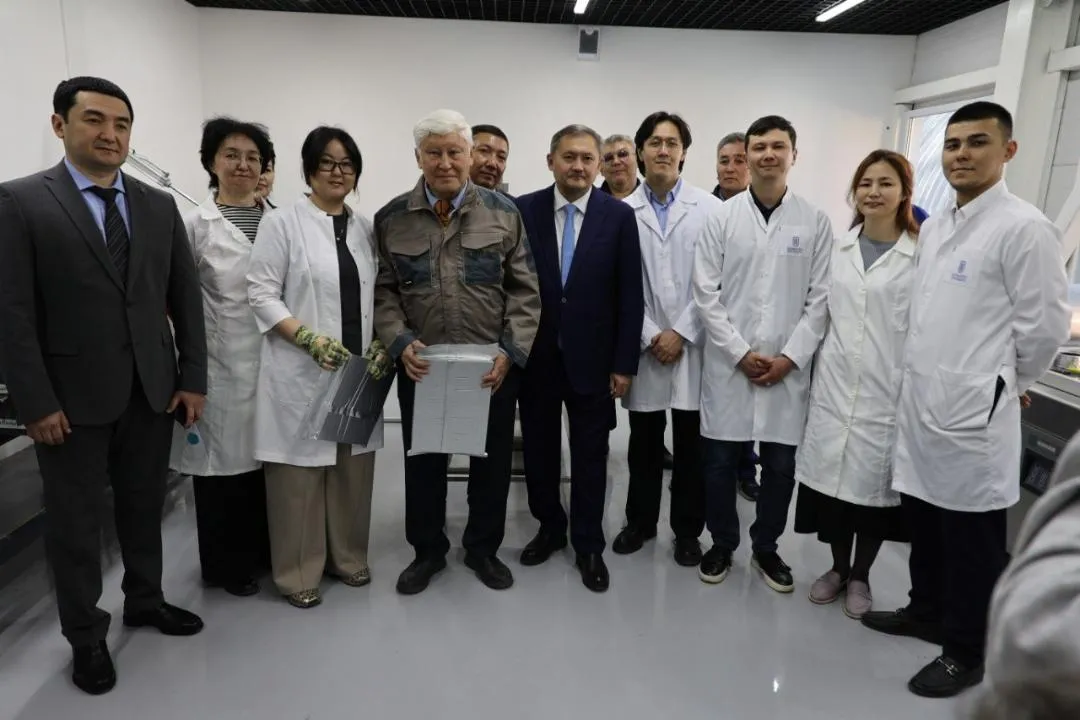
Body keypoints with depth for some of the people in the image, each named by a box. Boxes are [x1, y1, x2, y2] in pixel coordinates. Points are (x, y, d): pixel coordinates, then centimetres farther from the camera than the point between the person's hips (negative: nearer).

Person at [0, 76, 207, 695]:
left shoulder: (159, 206, 7)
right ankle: (87, 636, 28)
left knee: (144, 508, 17)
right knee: (76, 522, 10)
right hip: (73, 398, -3)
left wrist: (193, 379, 3)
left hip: (152, 391, 4)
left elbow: (187, 297, 7)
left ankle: (146, 601, 38)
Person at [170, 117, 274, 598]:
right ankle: (227, 563, 24)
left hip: (272, 361, 3)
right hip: (221, 365, -3)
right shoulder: (195, 224, -3)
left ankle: (265, 549, 31)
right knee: (224, 459, 7)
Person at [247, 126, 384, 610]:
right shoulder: (282, 223, -4)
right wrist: (311, 339, -18)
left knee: (352, 468, 11)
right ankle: (298, 573, 17)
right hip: (301, 372, -5)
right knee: (300, 471, 2)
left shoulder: (364, 228, 12)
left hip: (357, 371, 5)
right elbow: (262, 294, -8)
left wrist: (378, 343, -1)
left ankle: (347, 557, 28)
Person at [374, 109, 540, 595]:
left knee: (491, 461, 12)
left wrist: (510, 351, -12)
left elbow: (524, 291, -1)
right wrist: (401, 343, -13)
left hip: (492, 367, 0)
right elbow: (383, 291, 2)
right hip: (421, 367, 1)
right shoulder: (391, 218, 1)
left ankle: (483, 548, 35)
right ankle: (427, 551, 35)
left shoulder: (504, 213, 0)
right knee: (423, 461, 13)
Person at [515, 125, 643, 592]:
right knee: (539, 450, 15)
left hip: (592, 357, -1)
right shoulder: (523, 211, -2)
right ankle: (550, 528, 37)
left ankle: (588, 546, 27)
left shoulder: (619, 216, -4)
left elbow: (629, 296, -4)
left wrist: (624, 364, -6)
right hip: (536, 356, 1)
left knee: (590, 456, 10)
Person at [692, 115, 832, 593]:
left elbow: (820, 298, 1)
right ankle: (722, 544, 28)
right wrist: (741, 353, -9)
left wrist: (790, 357, -8)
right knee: (720, 462, 8)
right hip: (729, 365, 0)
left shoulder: (816, 222, 3)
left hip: (789, 368, 1)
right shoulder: (722, 217, 1)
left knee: (781, 466, 10)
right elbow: (706, 294, -3)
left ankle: (766, 547, 30)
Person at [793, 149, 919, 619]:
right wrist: (814, 373, 9)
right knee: (834, 478, 10)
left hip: (886, 393, -3)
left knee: (873, 485, 9)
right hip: (834, 386, 3)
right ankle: (838, 568, 31)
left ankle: (860, 576, 31)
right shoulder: (838, 249, 7)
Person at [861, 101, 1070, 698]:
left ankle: (967, 650, 24)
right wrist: (920, 379, 14)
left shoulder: (1024, 228, -12)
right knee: (923, 522, 19)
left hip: (974, 411, -7)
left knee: (971, 538, 7)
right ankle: (927, 610, 38)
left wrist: (1005, 385, 1)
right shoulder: (933, 228, 12)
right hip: (920, 403, 7)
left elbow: (1044, 325, -11)